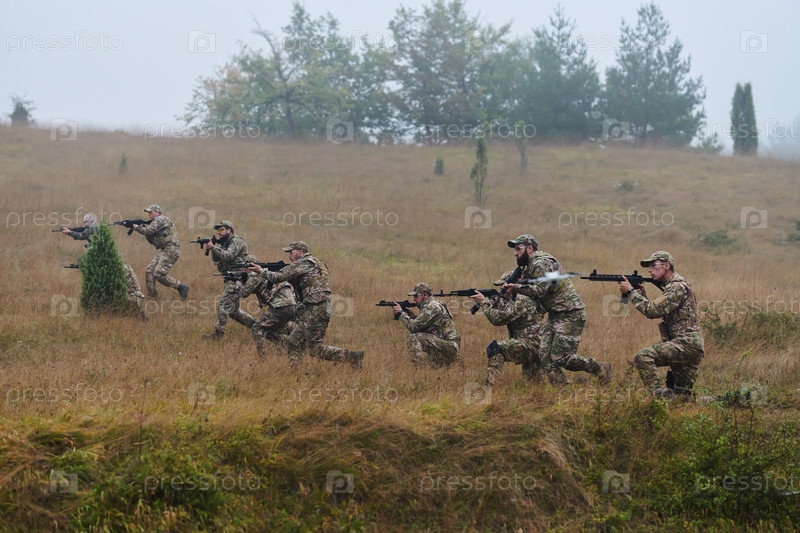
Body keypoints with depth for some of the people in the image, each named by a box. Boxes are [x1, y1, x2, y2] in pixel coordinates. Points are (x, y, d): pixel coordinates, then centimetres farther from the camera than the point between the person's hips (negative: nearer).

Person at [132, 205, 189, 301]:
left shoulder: (160, 219, -7)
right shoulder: (157, 222, 24)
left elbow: (149, 231, -17)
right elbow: (152, 241, 23)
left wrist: (136, 227, -1)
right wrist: (143, 228, 12)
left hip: (171, 249, -10)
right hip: (163, 250, 10)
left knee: (159, 274, -18)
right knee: (149, 272, 4)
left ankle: (181, 287, -9)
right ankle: (152, 296, 5)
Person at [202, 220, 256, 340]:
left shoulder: (237, 242, -10)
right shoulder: (224, 243, 18)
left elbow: (228, 256, -25)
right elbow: (216, 259, 9)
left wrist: (213, 248, -30)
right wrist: (210, 249, -10)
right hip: (230, 279, 10)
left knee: (223, 305, -14)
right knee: (233, 309, 13)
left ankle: (218, 332, -12)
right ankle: (253, 324, 23)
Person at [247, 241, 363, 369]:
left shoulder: (305, 263, -8)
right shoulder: (313, 264, 23)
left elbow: (280, 276, -11)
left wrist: (262, 272, 3)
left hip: (316, 311, -10)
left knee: (314, 349, -8)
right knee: (293, 342, 12)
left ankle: (352, 356, -9)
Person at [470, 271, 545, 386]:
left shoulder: (521, 300, -15)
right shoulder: (515, 298, 17)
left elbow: (498, 318, -19)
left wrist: (484, 302, -10)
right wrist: (488, 301, 7)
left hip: (531, 342, -11)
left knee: (495, 347, -23)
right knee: (534, 382, 23)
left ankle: (489, 385, -27)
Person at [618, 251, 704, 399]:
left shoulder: (678, 287, -11)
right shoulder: (671, 286, 21)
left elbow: (654, 311, -19)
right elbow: (653, 312, 22)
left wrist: (631, 292, -12)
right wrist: (643, 296, 6)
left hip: (686, 344, -10)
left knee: (643, 356, -24)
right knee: (681, 396, 13)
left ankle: (658, 394, -28)